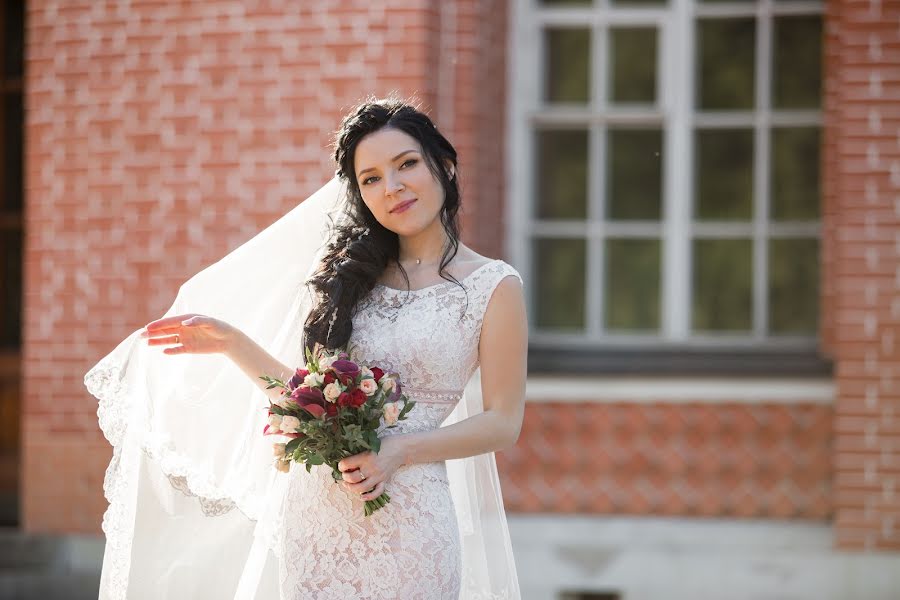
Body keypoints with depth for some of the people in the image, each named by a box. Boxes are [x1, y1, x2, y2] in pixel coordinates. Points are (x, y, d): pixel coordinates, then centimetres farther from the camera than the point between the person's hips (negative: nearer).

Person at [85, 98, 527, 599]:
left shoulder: (495, 286, -3)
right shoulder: (353, 274, 10)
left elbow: (502, 422, -4)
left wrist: (398, 452, -15)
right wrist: (232, 343, 3)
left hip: (404, 520, -4)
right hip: (309, 513, 4)